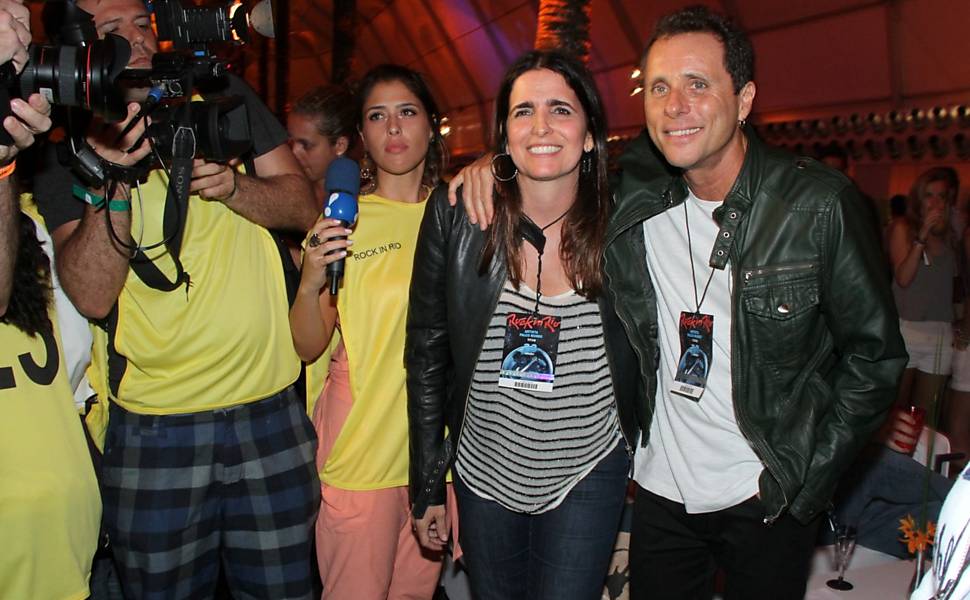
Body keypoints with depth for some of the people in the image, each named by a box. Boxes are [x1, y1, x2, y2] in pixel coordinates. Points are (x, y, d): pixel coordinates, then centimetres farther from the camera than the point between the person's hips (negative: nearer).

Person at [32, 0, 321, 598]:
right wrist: (113, 189, -24)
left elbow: (303, 206, 4)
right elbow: (92, 297, -11)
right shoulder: (66, 157, 1)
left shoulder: (224, 98, 6)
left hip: (271, 407, 1)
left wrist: (234, 187, -14)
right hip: (155, 424, -1)